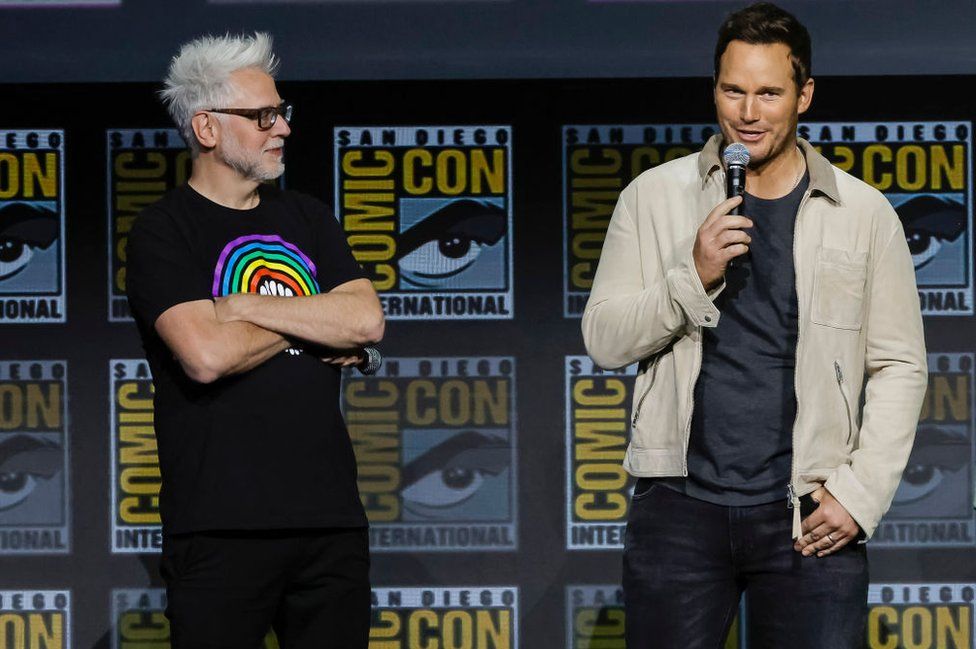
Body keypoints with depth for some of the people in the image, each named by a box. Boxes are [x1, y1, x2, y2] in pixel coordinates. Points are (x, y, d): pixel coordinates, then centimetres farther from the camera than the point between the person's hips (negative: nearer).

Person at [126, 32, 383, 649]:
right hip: (222, 528, -5)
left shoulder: (305, 217, 16)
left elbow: (367, 321, 1)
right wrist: (314, 323, -1)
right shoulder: (165, 231, -1)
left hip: (331, 517, 5)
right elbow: (206, 354, -17)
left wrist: (244, 306, -7)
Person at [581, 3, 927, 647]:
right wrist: (693, 276, -13)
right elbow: (605, 339, 2)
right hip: (680, 502, 1)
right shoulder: (655, 196, 6)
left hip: (808, 519, 0)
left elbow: (898, 368, 5)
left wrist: (862, 491, -6)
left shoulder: (864, 214, 4)